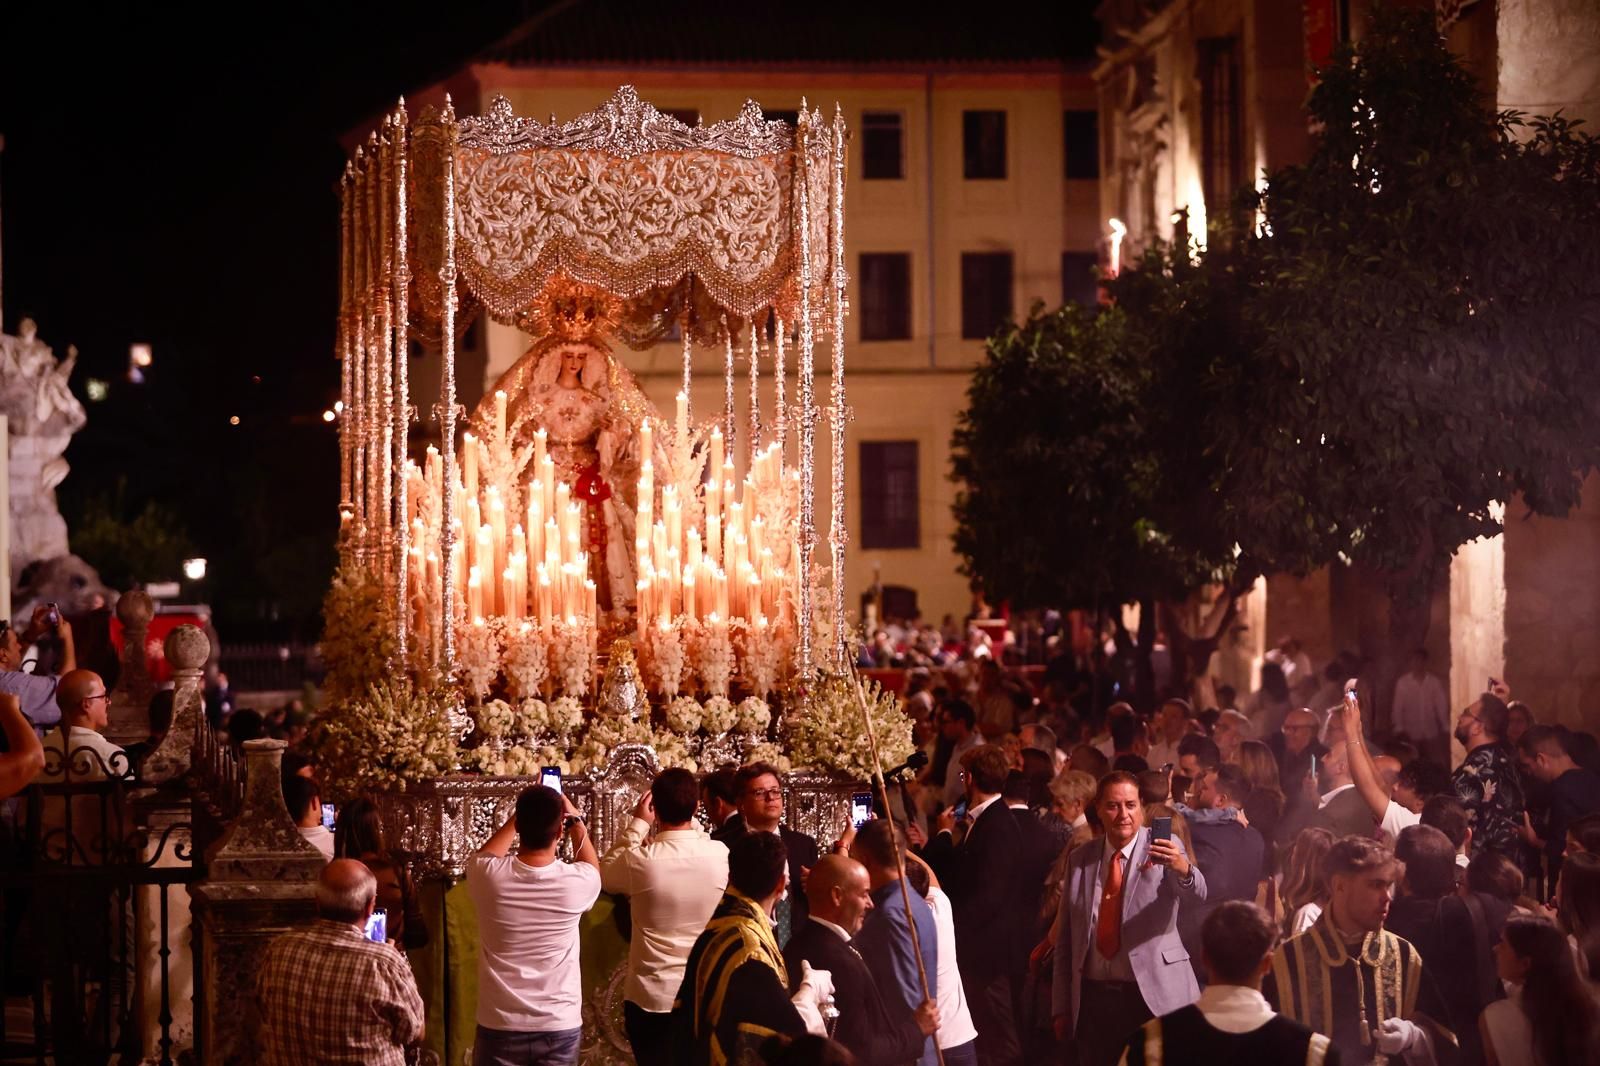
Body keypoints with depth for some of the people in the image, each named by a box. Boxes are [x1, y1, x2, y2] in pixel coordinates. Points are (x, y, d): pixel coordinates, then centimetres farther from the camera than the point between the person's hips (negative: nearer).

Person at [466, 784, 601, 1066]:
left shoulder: (490, 877, -13)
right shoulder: (575, 883, -12)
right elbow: (592, 868, 16)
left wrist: (522, 812, 21)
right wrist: (575, 819, 23)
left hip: (500, 1027, 0)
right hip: (560, 1027, 0)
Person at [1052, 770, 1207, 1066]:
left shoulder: (1160, 848, -2)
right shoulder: (1080, 860, 8)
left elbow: (1197, 894, -20)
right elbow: (1065, 938, 12)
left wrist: (1183, 869, -43)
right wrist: (1062, 1007, 9)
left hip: (1153, 995, -3)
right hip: (1094, 999, 3)